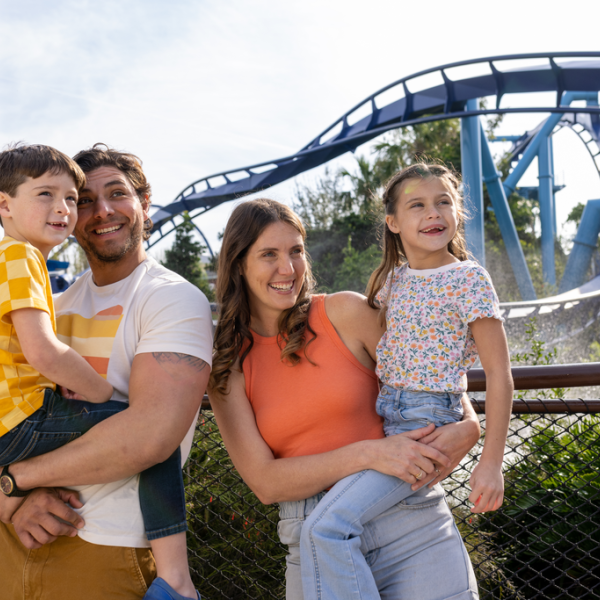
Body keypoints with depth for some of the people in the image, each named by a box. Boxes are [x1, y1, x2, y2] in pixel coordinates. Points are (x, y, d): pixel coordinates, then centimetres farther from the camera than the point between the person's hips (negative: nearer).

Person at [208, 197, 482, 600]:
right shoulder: (227, 365, 1)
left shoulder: (345, 313, -3)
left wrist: (467, 427, -15)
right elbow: (265, 481, -6)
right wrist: (368, 453, -19)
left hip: (408, 524, -1)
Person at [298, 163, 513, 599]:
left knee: (326, 528, -21)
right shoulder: (391, 280, 10)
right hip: (379, 416, 8)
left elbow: (498, 372, -9)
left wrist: (492, 461, -12)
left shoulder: (469, 279, -8)